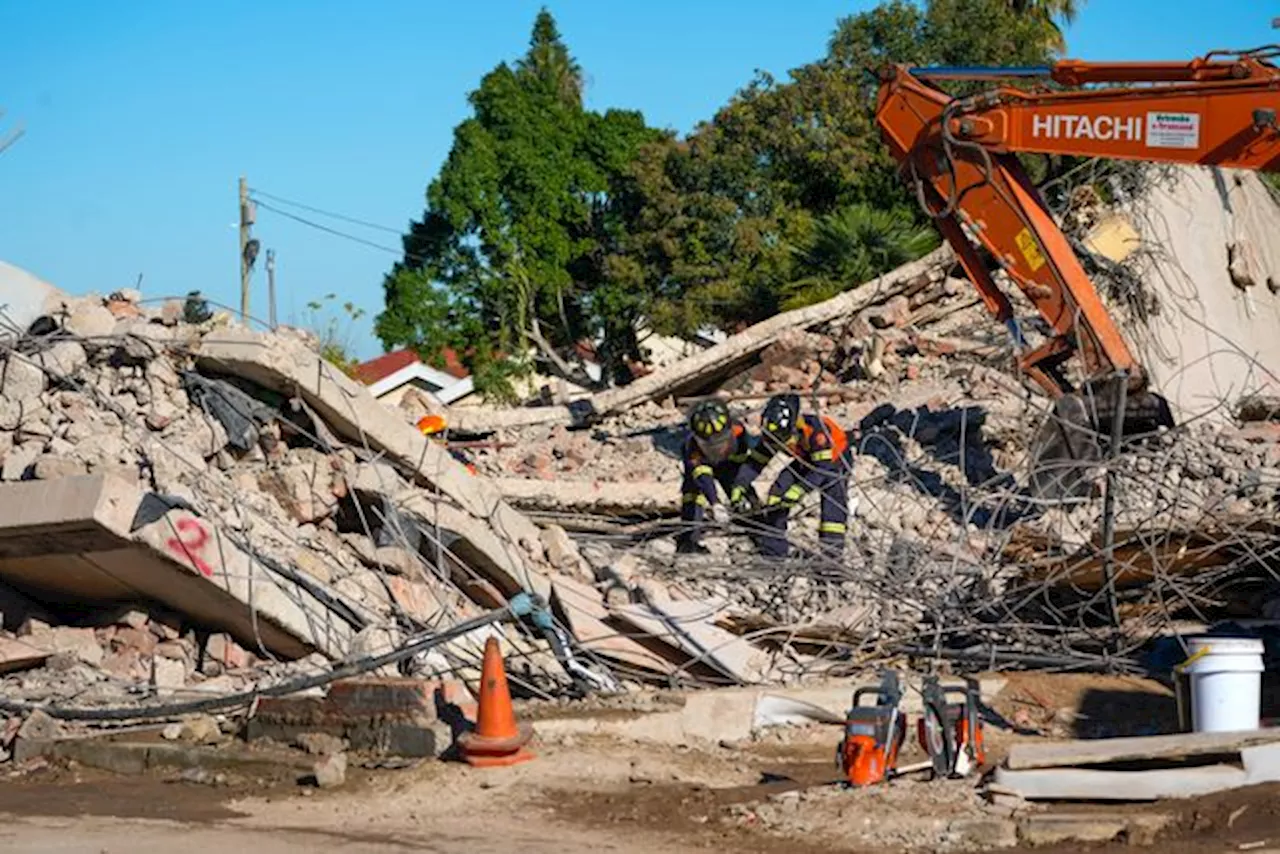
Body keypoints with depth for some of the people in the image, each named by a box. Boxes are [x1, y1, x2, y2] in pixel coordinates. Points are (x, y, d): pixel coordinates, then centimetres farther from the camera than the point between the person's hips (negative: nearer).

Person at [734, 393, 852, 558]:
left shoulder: (815, 430, -41)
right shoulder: (771, 435, -22)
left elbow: (823, 467, -45)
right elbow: (755, 462, -14)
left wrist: (799, 490, -52)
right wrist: (739, 487, -28)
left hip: (835, 458, -5)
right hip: (807, 461, 5)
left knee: (833, 490, -28)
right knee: (778, 489, -11)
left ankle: (833, 549, -24)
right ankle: (773, 545, -3)